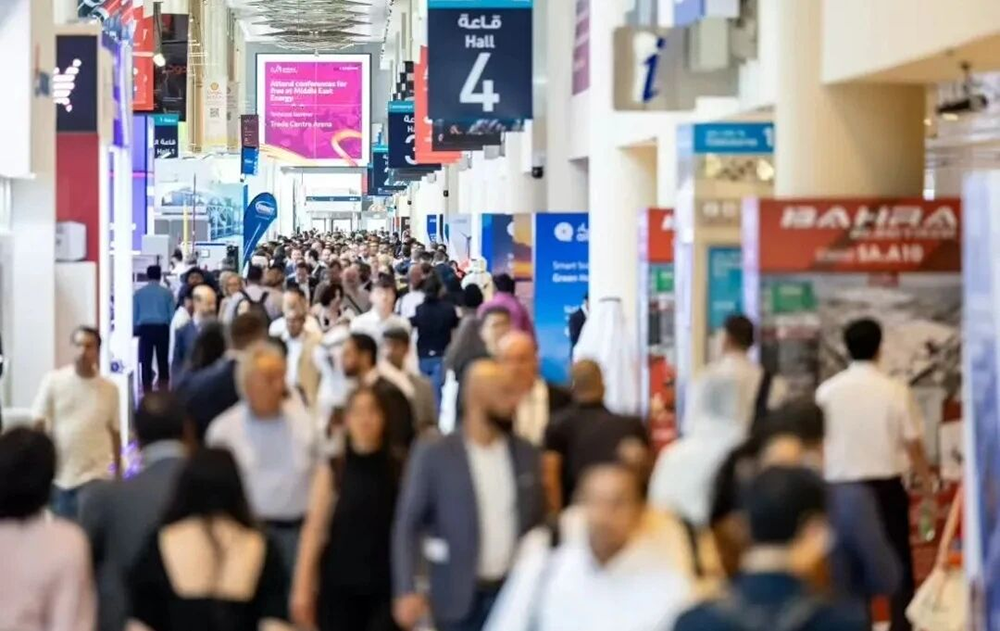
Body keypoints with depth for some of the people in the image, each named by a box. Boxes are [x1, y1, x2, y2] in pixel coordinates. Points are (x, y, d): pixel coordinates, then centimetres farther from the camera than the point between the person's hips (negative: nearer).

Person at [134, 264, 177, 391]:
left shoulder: (138, 293, 6)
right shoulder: (167, 293, 3)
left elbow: (134, 315, 7)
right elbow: (172, 315, 3)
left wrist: (135, 331, 15)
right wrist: (172, 332, 14)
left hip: (145, 329, 0)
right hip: (162, 329, 0)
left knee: (146, 363, 4)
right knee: (163, 362, 5)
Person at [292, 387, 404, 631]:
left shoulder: (399, 471, 0)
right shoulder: (332, 471, 0)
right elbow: (314, 529, -2)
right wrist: (303, 587, -7)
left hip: (385, 588, 0)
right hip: (339, 587, 0)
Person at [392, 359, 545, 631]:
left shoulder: (526, 454, 6)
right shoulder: (434, 455, -6)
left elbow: (538, 524, 12)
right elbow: (407, 526, -5)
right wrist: (407, 592, -13)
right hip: (460, 597, -3)